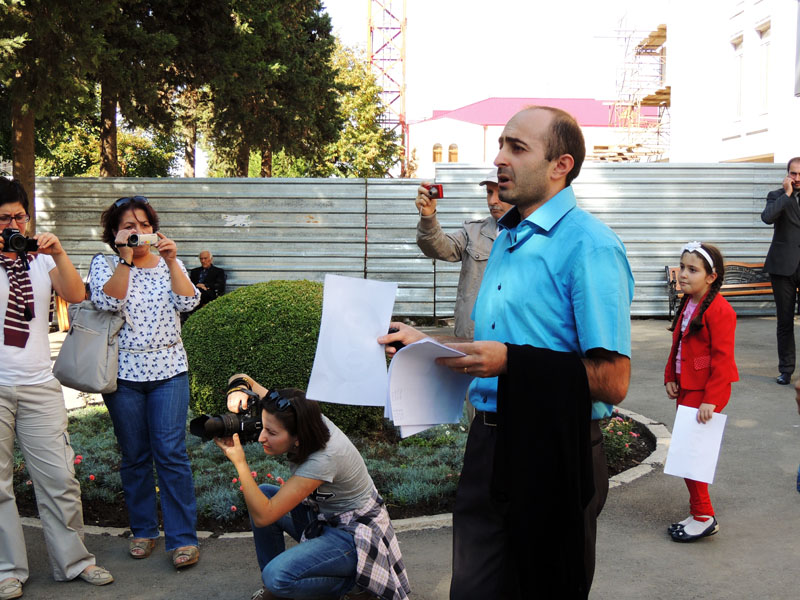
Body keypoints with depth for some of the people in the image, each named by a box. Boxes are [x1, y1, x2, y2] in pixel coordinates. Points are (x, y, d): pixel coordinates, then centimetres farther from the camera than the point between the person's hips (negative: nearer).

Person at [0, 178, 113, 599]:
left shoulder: (41, 260, 13)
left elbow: (75, 295, -1)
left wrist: (59, 254, -15)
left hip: (39, 386, 3)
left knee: (59, 478, 4)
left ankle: (73, 562, 16)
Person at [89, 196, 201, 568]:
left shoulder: (168, 263, 10)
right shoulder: (104, 264, 4)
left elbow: (188, 302, -5)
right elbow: (108, 301, -15)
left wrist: (171, 261, -12)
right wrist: (125, 258, -18)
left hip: (168, 371, 0)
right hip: (123, 372, 0)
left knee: (171, 452, -6)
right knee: (134, 456, 8)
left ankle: (183, 538, -1)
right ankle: (143, 530, 23)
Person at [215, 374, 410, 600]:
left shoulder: (323, 459, -34)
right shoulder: (302, 418, -13)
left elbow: (263, 516, -31)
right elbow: (243, 379, -2)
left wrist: (239, 462, -30)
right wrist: (239, 388, -25)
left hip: (354, 533, -9)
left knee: (277, 576, -26)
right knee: (262, 494, -3)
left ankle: (354, 581, -2)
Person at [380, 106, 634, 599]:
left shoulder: (589, 245, -16)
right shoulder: (506, 238, 14)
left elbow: (613, 381, -21)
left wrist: (511, 361, -26)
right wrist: (426, 345, 13)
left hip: (551, 456, -8)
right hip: (490, 444, 8)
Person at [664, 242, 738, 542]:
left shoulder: (719, 310, -18)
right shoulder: (688, 304, 10)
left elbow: (722, 358, -20)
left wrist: (711, 399, -22)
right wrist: (671, 378, 9)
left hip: (705, 392, -9)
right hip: (686, 389, 9)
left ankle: (703, 517, 7)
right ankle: (698, 514, 26)